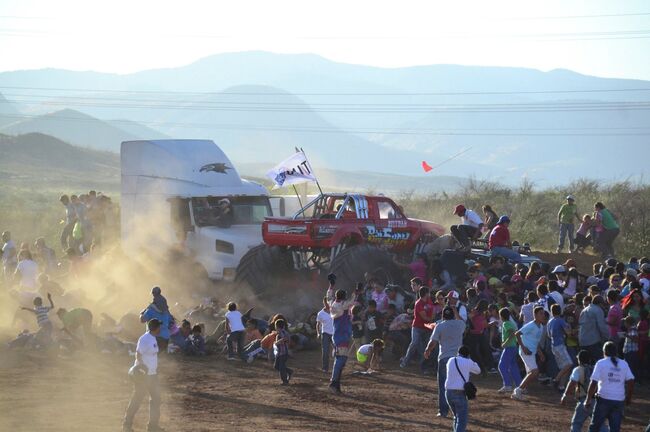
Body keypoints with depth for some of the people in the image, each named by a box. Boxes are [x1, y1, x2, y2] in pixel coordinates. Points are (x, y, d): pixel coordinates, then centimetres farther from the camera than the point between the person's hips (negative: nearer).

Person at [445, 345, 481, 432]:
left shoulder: (450, 361, 10)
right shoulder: (468, 362, -3)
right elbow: (478, 371, 16)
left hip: (448, 392, 6)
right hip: (460, 394, -6)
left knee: (457, 416, 25)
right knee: (462, 421, -5)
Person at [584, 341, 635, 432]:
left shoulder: (601, 363, -4)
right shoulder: (624, 364, 6)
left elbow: (593, 383, -9)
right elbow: (631, 381, 3)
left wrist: (588, 400, -2)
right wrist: (629, 397, 16)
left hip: (604, 399, -3)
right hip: (619, 401, 3)